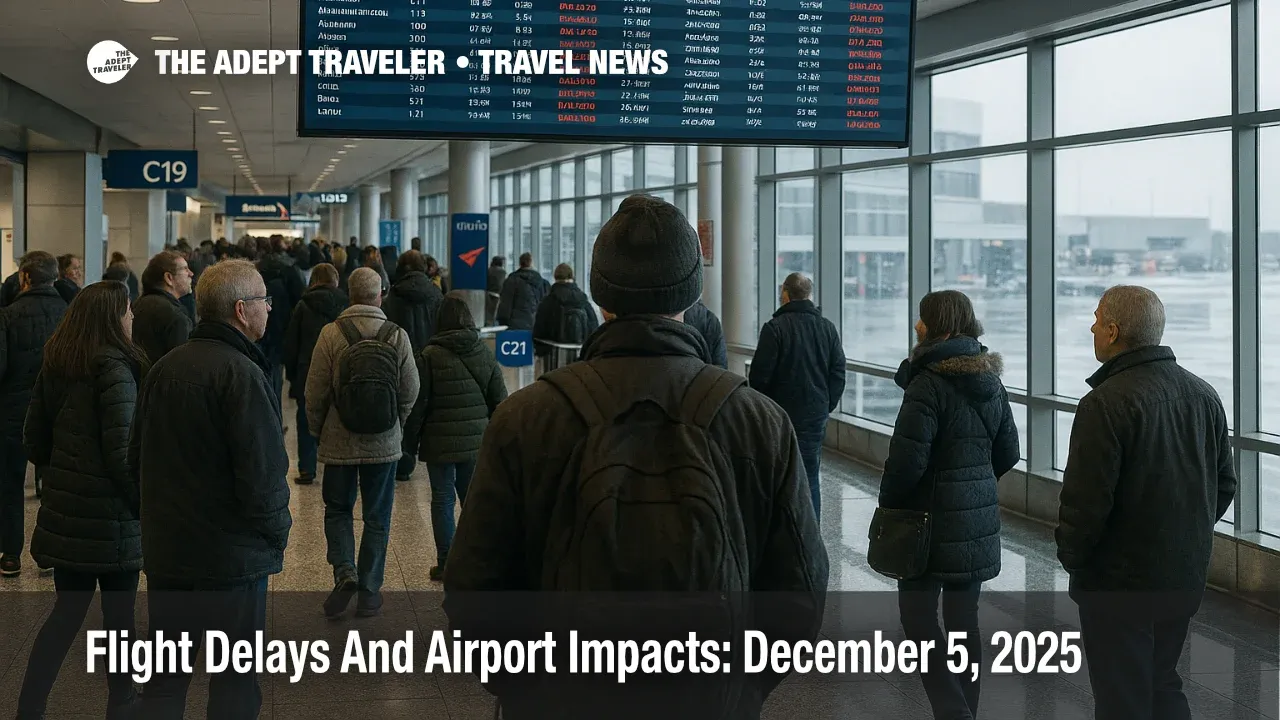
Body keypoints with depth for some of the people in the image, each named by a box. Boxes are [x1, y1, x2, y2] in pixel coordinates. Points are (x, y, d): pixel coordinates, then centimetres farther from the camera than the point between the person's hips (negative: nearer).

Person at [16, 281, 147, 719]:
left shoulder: (54, 368, 6)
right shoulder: (115, 371, -16)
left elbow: (34, 441, 12)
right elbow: (122, 453, -20)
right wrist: (146, 503, -10)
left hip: (66, 510, 7)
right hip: (111, 517, -7)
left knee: (67, 611, 14)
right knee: (118, 615, 10)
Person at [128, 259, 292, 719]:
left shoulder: (163, 369, 5)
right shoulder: (241, 373, -18)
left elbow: (137, 458, 13)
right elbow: (263, 473, -21)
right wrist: (278, 529, -5)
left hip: (165, 551, 7)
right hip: (233, 555, -7)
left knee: (164, 680, 16)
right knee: (236, 683, 7)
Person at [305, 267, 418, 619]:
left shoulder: (331, 334, -10)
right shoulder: (397, 336, -7)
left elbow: (316, 392, -7)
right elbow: (410, 392, -2)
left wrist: (318, 431, 10)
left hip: (339, 444, -1)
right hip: (384, 444, 1)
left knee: (337, 510, 17)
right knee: (377, 518, 12)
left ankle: (345, 572, -4)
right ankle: (369, 592, 16)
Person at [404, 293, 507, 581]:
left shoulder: (430, 356, -10)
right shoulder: (485, 354, 1)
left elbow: (418, 404, -7)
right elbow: (499, 399, 6)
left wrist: (411, 441, 3)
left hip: (440, 443, -3)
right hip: (476, 442, 3)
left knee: (443, 500, 5)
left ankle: (446, 564, 8)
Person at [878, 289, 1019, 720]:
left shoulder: (929, 384, -18)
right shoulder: (990, 381, 7)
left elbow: (907, 460, -20)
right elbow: (1007, 453, 14)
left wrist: (888, 503, -5)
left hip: (933, 520, -7)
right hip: (979, 520, 7)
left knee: (918, 613, 1)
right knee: (964, 617, 13)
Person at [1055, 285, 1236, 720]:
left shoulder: (1107, 403, -21)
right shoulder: (1203, 395, 5)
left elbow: (1085, 501, -22)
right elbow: (1224, 485, 12)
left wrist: (1071, 556, -5)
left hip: (1119, 584, -7)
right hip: (1186, 577, 7)